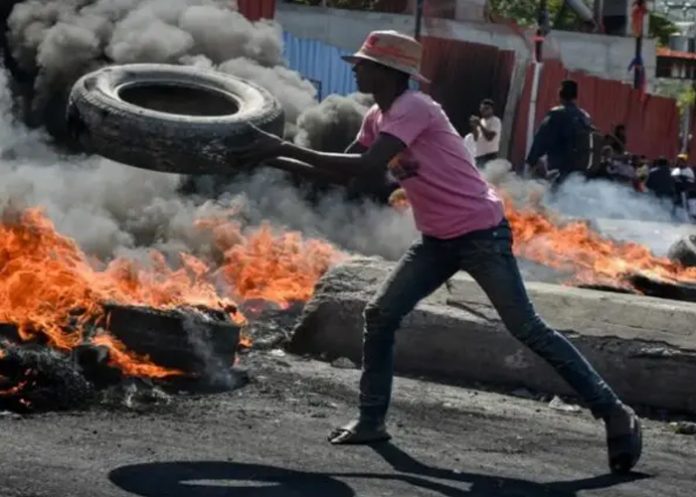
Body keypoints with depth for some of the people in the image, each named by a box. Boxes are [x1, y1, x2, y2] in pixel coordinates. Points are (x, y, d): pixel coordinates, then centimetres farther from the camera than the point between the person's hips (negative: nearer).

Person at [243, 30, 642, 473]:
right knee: (380, 317, 1)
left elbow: (364, 167, -30)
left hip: (481, 233, -9)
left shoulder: (413, 109, -20)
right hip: (439, 240, 9)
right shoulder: (379, 118, 9)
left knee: (528, 330, -10)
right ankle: (372, 421, 10)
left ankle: (615, 415, -5)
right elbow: (343, 168, 14)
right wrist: (277, 158, 2)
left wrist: (285, 148, -29)